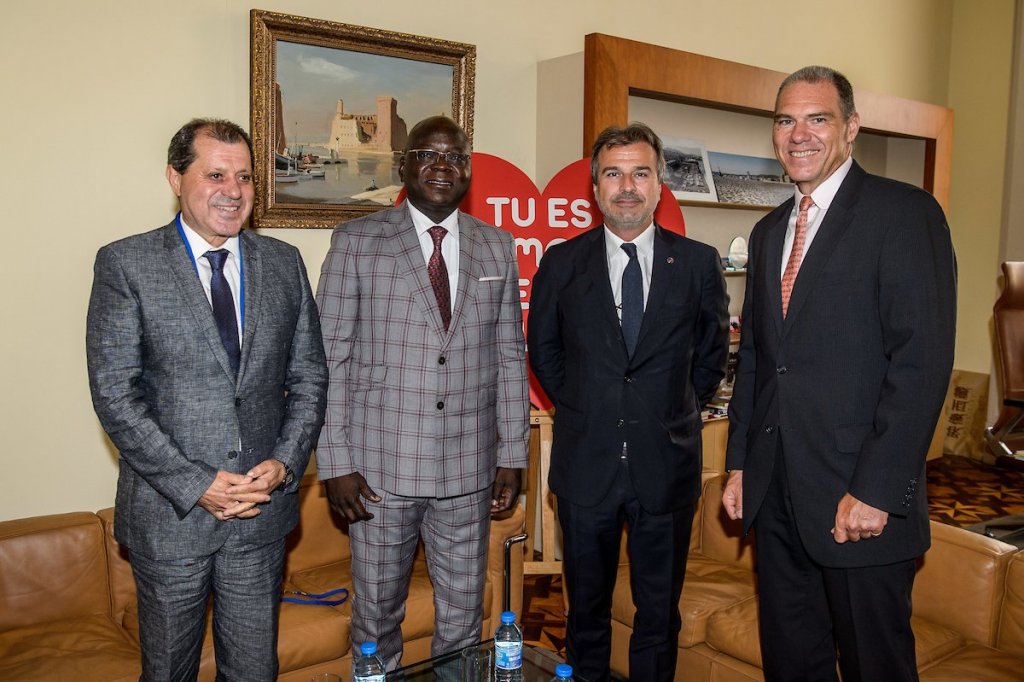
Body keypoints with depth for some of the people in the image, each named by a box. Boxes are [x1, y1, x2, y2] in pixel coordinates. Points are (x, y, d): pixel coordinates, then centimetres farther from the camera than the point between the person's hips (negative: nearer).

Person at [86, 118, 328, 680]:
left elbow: (309, 378, 7)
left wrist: (285, 463, -8)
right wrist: (197, 484, -16)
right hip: (168, 514, -2)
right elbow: (114, 392, -11)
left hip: (263, 506, 3)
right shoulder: (125, 264, -6)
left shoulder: (283, 264, 4)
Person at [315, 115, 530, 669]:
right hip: (380, 468, -2)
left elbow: (510, 357, 8)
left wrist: (513, 455, 6)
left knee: (462, 617, 14)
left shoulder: (497, 248, 7)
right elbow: (330, 357, -4)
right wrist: (335, 462, -8)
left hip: (469, 471, 3)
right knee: (377, 613, 13)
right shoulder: (357, 241, -2)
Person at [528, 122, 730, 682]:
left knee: (659, 611, 14)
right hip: (585, 463, 0)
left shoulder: (699, 263, 0)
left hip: (667, 464, 0)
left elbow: (712, 352, 10)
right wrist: (582, 410, 5)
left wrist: (677, 414, 5)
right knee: (587, 606, 16)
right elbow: (542, 351, 11)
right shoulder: (561, 263, 1)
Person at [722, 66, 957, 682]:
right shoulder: (768, 232, 15)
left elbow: (922, 358, -15)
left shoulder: (905, 213, -7)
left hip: (860, 497, -6)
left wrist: (877, 490, -19)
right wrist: (740, 463, 12)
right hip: (776, 493, 6)